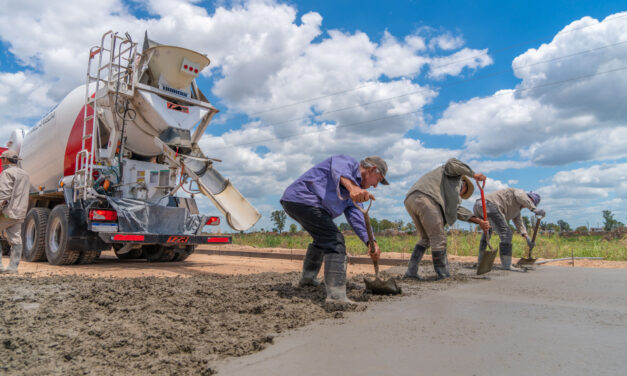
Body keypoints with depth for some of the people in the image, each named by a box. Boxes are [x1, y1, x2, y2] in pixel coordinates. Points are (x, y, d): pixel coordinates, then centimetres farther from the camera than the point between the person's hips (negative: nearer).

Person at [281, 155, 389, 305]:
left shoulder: (354, 188, 25)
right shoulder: (348, 162, 0)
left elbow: (356, 216, 11)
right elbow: (340, 171, -27)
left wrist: (370, 241, -5)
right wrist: (352, 188, -50)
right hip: (303, 199, -11)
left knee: (322, 238, 31)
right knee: (334, 241, -17)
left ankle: (308, 277, 42)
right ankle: (336, 296, -25)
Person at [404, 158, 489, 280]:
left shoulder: (448, 194, 42)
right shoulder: (456, 174, 25)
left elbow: (457, 210, 30)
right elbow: (453, 163, 0)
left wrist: (479, 221, 24)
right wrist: (473, 174, 8)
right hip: (425, 197, -9)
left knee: (426, 239, 20)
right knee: (438, 238, -1)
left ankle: (411, 272, 15)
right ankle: (443, 275, 3)